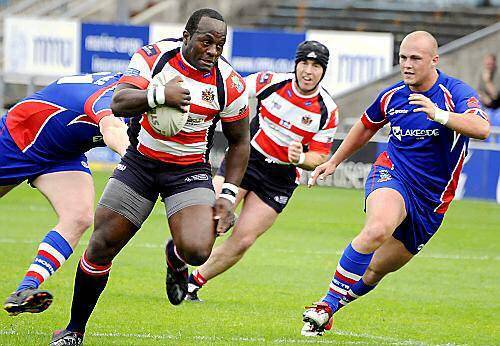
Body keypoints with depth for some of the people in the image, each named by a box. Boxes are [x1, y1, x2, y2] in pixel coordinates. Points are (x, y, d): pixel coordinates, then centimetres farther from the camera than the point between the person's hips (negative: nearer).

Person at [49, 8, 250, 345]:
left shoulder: (230, 84, -11)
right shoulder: (154, 56, -13)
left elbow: (239, 143, 3)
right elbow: (119, 103, -24)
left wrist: (229, 195, -5)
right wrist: (159, 95, -42)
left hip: (189, 172, -1)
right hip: (141, 162, 1)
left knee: (197, 250, -25)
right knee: (101, 247, -2)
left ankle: (175, 258, 15)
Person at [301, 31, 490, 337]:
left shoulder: (456, 93, -11)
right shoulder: (393, 96, 1)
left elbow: (482, 128, -32)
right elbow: (366, 127, 23)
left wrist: (440, 115, -46)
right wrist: (334, 162, 29)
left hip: (432, 201, 1)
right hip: (393, 174, 0)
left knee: (379, 268, 9)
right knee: (378, 229, -34)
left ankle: (329, 310, 31)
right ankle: (327, 305, -29)